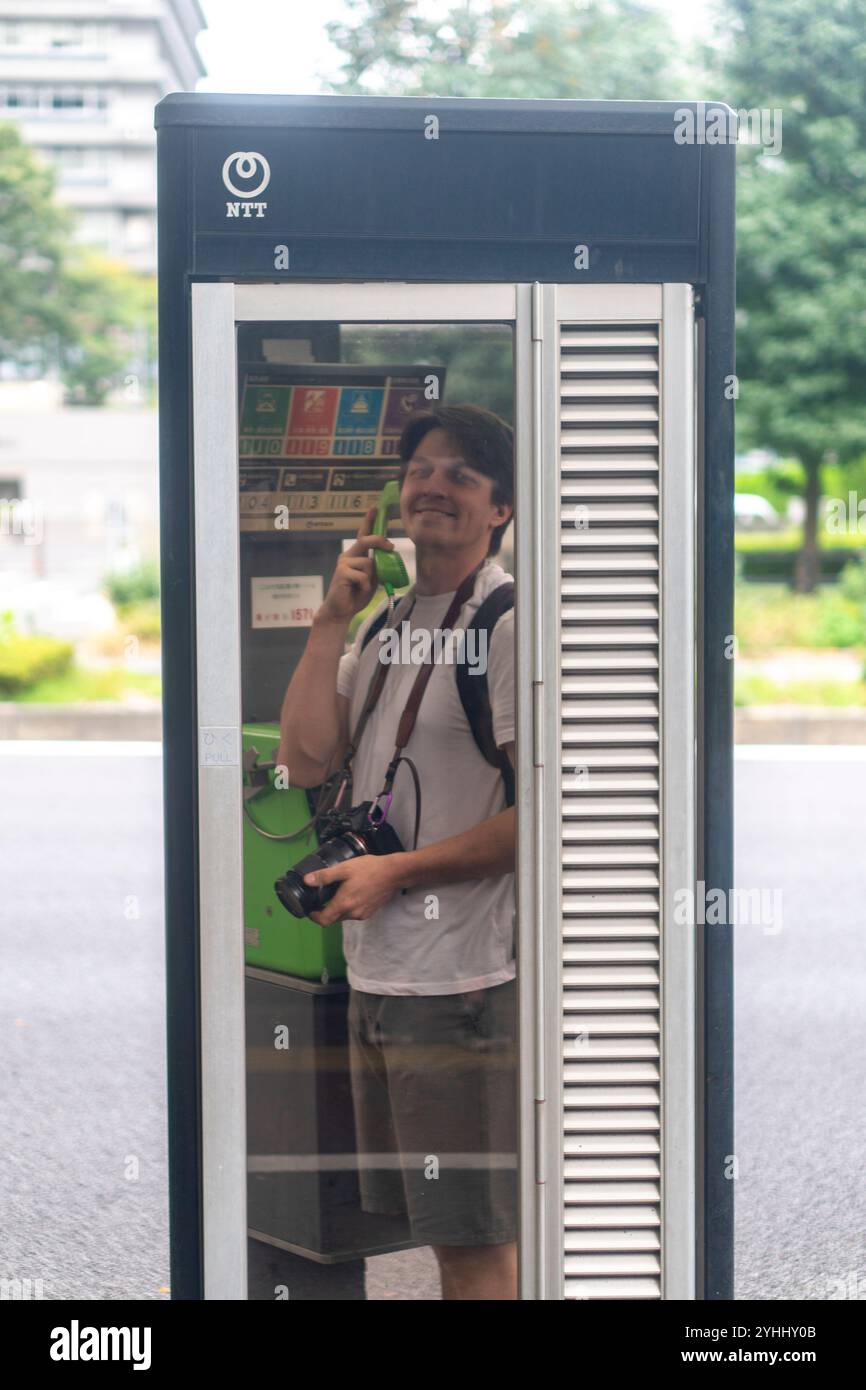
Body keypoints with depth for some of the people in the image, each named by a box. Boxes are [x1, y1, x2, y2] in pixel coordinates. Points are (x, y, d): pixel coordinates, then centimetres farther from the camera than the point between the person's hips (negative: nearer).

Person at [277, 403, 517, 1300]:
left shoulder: (512, 622, -10)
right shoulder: (386, 623, 14)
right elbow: (306, 761, 4)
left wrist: (396, 871, -15)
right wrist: (332, 620, -1)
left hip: (461, 979, -8)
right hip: (375, 969, 8)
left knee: (474, 1241, 0)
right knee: (441, 1230, 18)